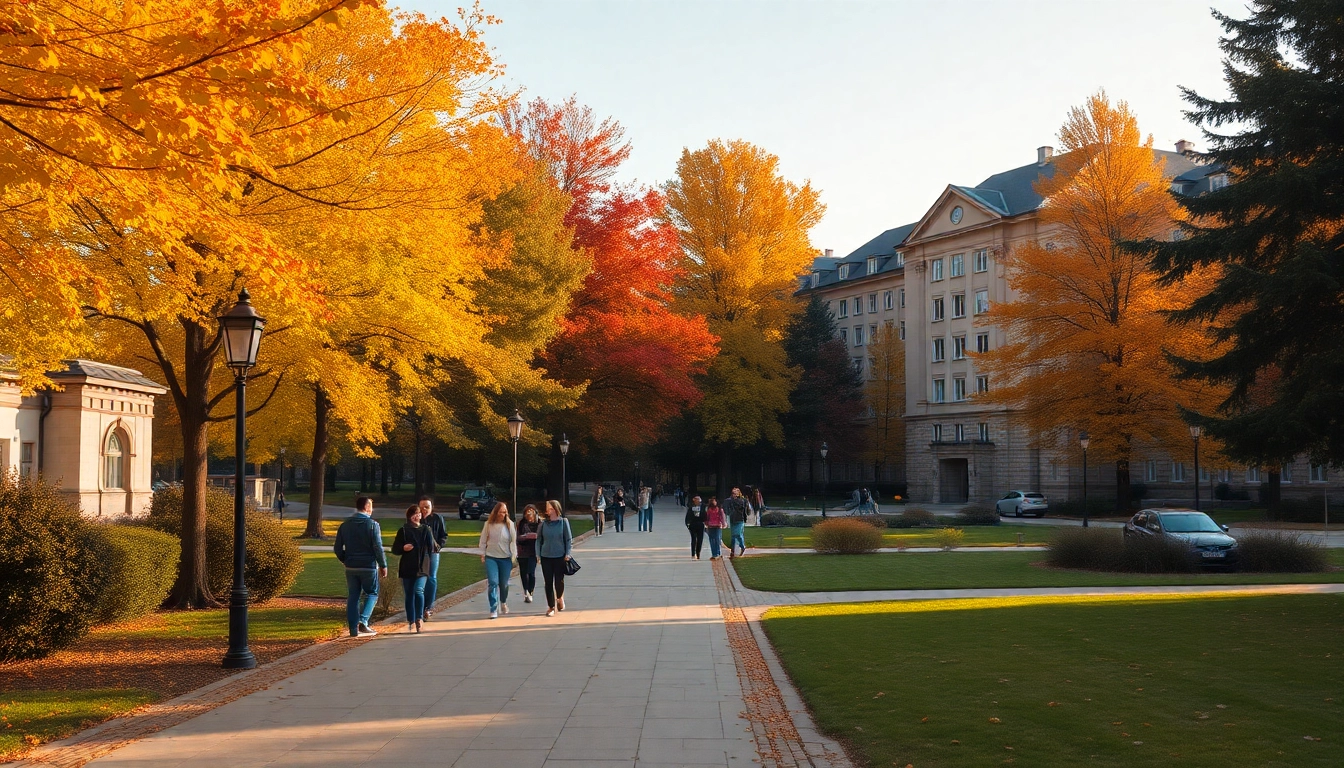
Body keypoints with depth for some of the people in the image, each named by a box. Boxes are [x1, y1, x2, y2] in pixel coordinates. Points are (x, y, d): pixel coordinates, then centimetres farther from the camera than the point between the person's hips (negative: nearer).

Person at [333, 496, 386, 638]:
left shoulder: (345, 525, 6)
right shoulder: (372, 524, -9)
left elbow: (337, 548, 7)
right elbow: (378, 547, -12)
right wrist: (383, 565, -4)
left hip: (350, 567, 4)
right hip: (368, 566, -4)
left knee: (352, 597, 9)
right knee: (371, 594, 9)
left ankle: (354, 629, 8)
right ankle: (363, 621, -9)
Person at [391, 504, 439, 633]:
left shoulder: (425, 530, 5)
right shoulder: (403, 530, 3)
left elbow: (431, 548, 10)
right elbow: (395, 549, 2)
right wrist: (403, 548, -16)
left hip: (422, 568, -1)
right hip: (407, 569, 1)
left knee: (418, 591, -21)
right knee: (409, 595, 7)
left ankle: (419, 618, -15)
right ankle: (411, 621, 16)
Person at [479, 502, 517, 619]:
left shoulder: (509, 524, -4)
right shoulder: (488, 524, -3)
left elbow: (513, 541, -1)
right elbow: (483, 540, 4)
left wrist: (514, 556, -2)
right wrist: (482, 554, 2)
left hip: (505, 558, 1)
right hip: (491, 558, -1)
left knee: (504, 584, 11)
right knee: (493, 583, -11)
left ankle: (503, 603, 38)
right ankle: (493, 609, -9)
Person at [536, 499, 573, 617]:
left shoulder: (563, 522, -4)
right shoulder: (544, 524, 1)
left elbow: (569, 539, -1)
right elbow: (539, 539, 8)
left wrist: (568, 553, -8)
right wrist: (538, 554, 2)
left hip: (560, 557, -2)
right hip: (546, 557, 2)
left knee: (559, 581, 2)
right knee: (548, 583, 4)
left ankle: (560, 598, 33)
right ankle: (551, 607, 15)